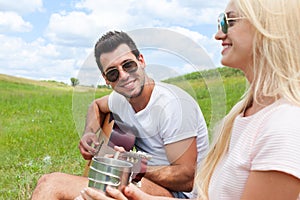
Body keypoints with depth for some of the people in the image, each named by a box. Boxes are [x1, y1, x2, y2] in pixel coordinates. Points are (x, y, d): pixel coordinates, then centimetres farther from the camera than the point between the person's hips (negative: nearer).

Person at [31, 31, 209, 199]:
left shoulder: (172, 104, -19)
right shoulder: (120, 99, 4)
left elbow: (186, 179, -21)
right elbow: (97, 106, 29)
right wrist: (89, 133, 8)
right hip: (145, 184, 7)